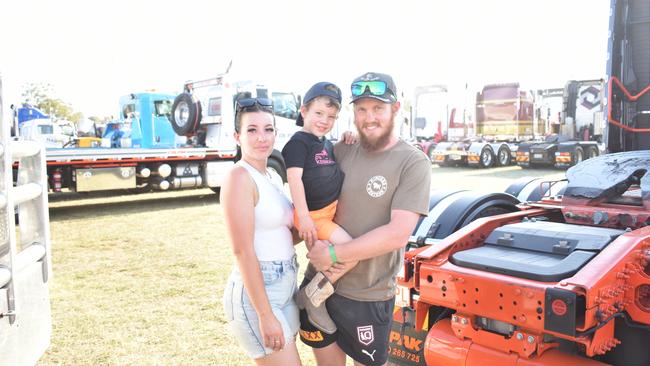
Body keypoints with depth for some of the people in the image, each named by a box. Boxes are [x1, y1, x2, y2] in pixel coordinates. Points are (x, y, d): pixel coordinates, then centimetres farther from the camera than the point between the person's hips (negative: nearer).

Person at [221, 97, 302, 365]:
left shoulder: (273, 176, 10)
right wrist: (265, 315, -20)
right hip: (255, 293, -9)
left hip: (285, 287, 9)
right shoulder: (239, 177, -16)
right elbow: (243, 251, -20)